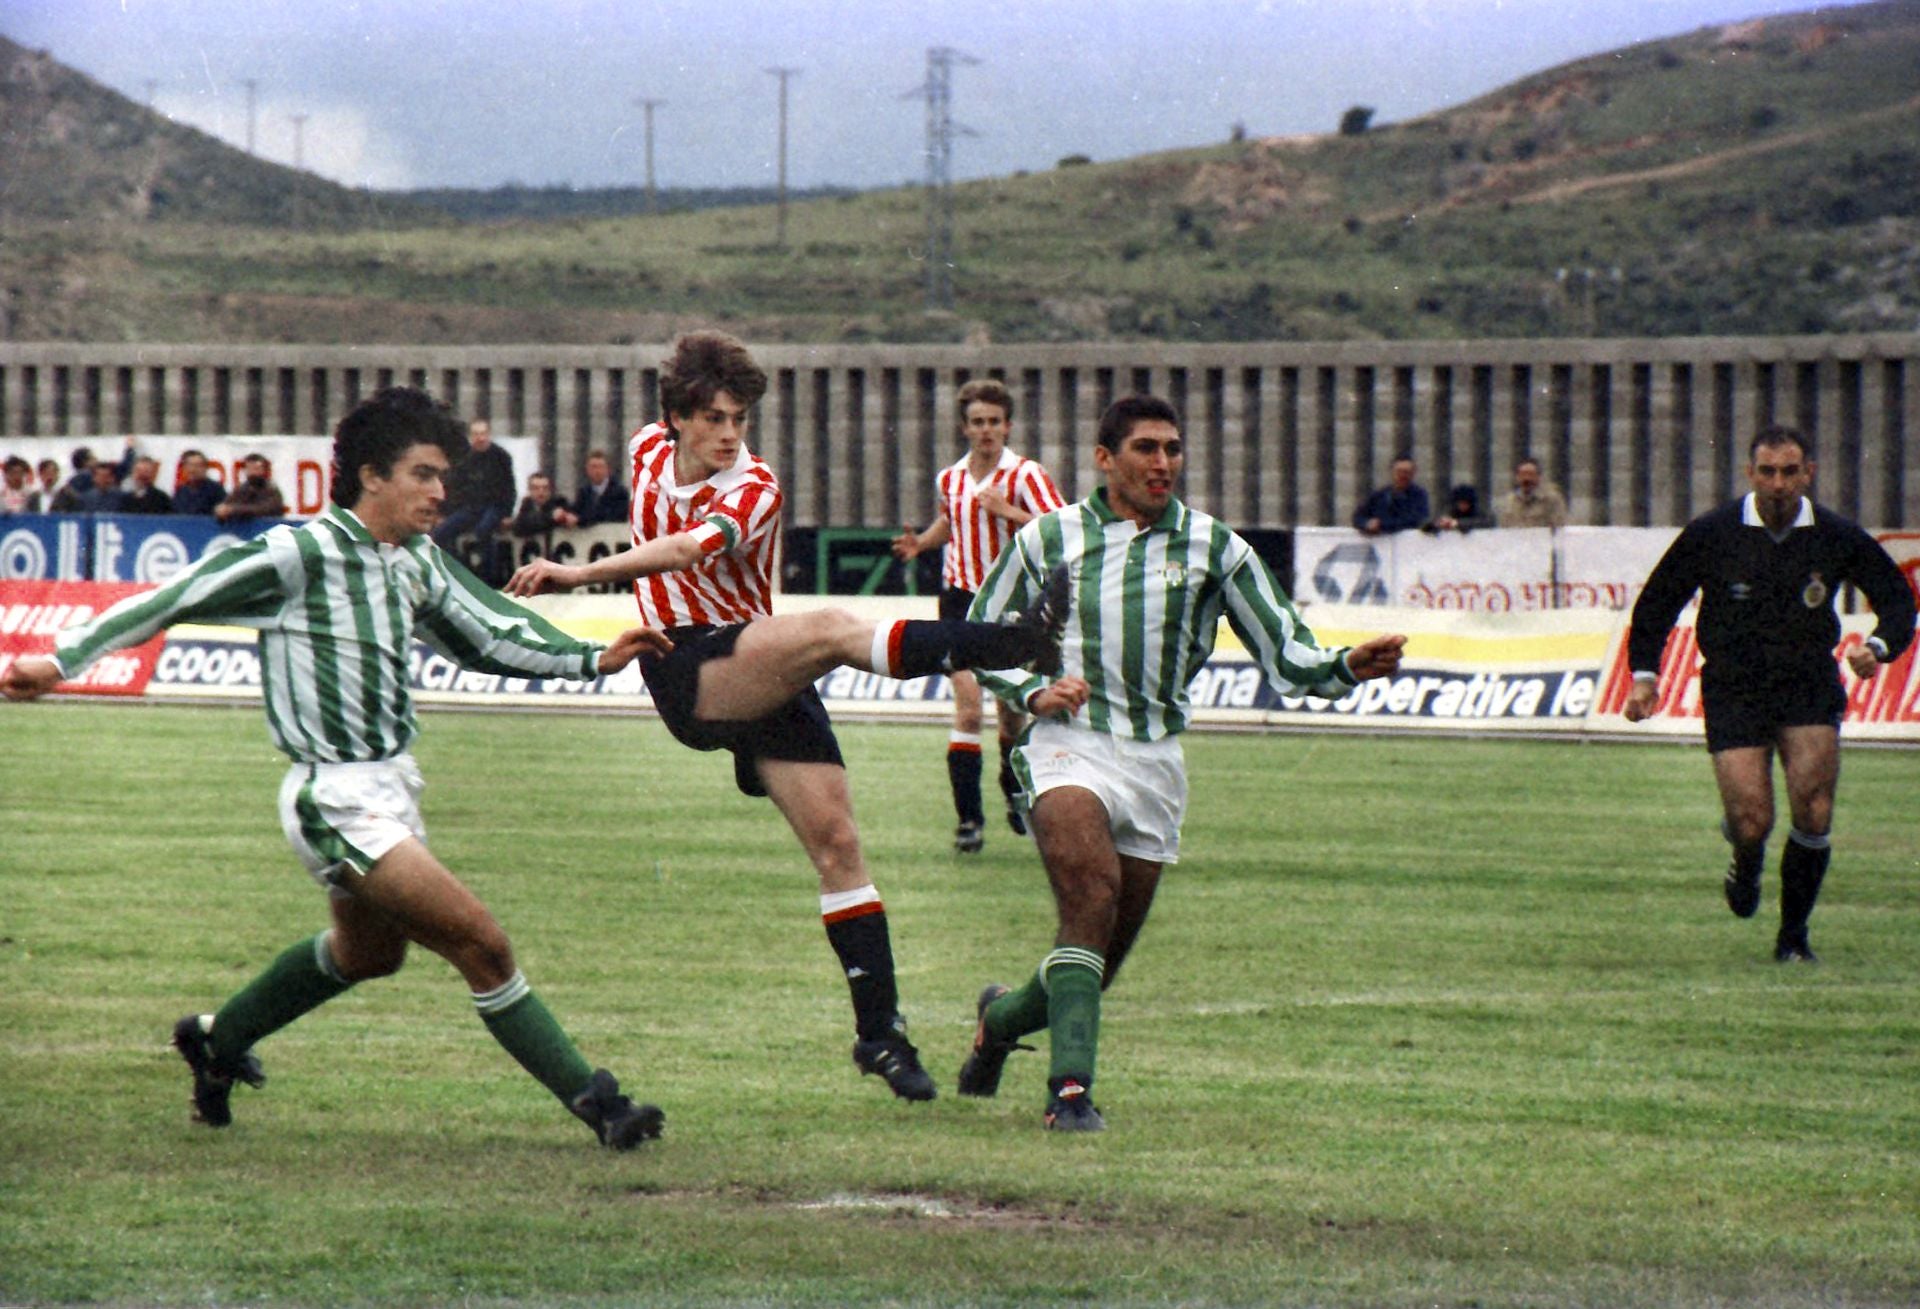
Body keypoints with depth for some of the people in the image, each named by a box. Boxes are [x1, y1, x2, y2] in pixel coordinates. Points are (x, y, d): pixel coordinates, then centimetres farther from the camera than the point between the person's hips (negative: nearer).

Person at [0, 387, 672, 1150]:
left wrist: (591, 660, -4)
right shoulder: (303, 554, -17)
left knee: (369, 952, 31)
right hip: (338, 804, -10)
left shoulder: (418, 563, 6)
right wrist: (64, 661, -10)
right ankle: (591, 1100, -8)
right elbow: (172, 600, -11)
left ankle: (218, 1039, 49)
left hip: (389, 790, 10)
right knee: (482, 945, -14)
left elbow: (494, 636, 12)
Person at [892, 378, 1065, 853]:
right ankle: (968, 818, -13)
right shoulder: (949, 479, 5)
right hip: (961, 600, 1)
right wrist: (920, 542, 10)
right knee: (968, 709, -14)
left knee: (1012, 711, 11)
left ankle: (1014, 791, 40)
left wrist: (1008, 511, -28)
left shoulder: (1025, 475, -8)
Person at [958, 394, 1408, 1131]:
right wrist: (1034, 691, -6)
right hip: (1069, 744, -3)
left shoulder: (1214, 549, 6)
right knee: (1092, 896, -30)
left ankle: (1002, 1017, 40)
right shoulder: (1048, 539, 3)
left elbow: (1286, 656, 2)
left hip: (1155, 760, 3)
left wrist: (1348, 667, -19)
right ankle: (1069, 1088, -31)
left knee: (1100, 963, 8)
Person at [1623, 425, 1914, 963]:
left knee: (1813, 813, -15)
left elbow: (1897, 596, 5)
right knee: (1751, 824, -11)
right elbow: (1656, 604, 3)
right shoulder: (1710, 534, -9)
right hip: (1733, 691, -1)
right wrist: (1644, 675, -4)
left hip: (1810, 688, 1)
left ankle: (1793, 934, 6)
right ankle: (1746, 863, 29)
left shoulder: (1837, 537, -6)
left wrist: (1878, 648, -14)